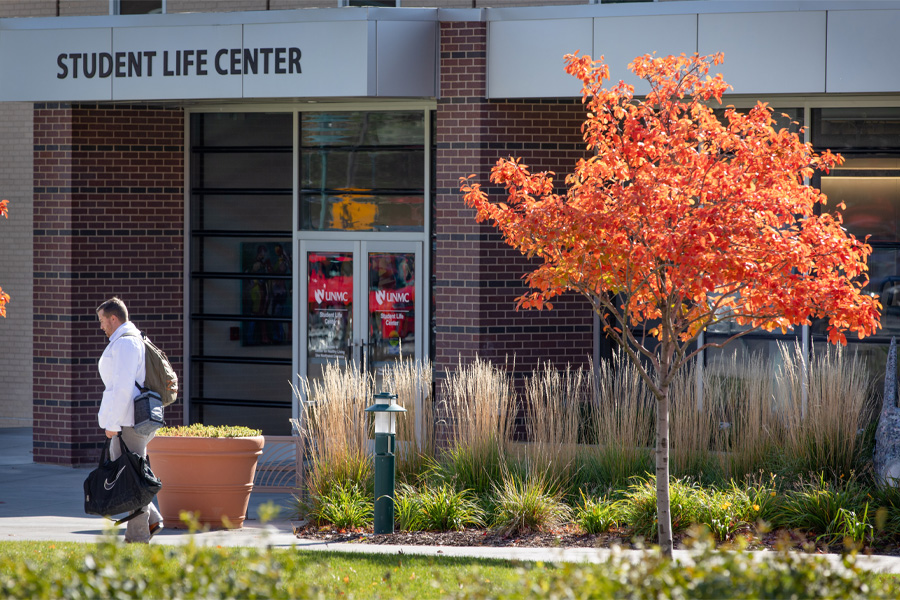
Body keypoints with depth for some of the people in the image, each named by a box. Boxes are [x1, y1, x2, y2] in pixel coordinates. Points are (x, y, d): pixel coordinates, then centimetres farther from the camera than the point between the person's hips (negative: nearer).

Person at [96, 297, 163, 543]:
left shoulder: (125, 343, -15)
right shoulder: (135, 340, 19)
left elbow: (123, 385, -22)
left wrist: (112, 423, -20)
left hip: (129, 420, -11)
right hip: (133, 419, 11)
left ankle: (137, 537, -2)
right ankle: (151, 520, 11)